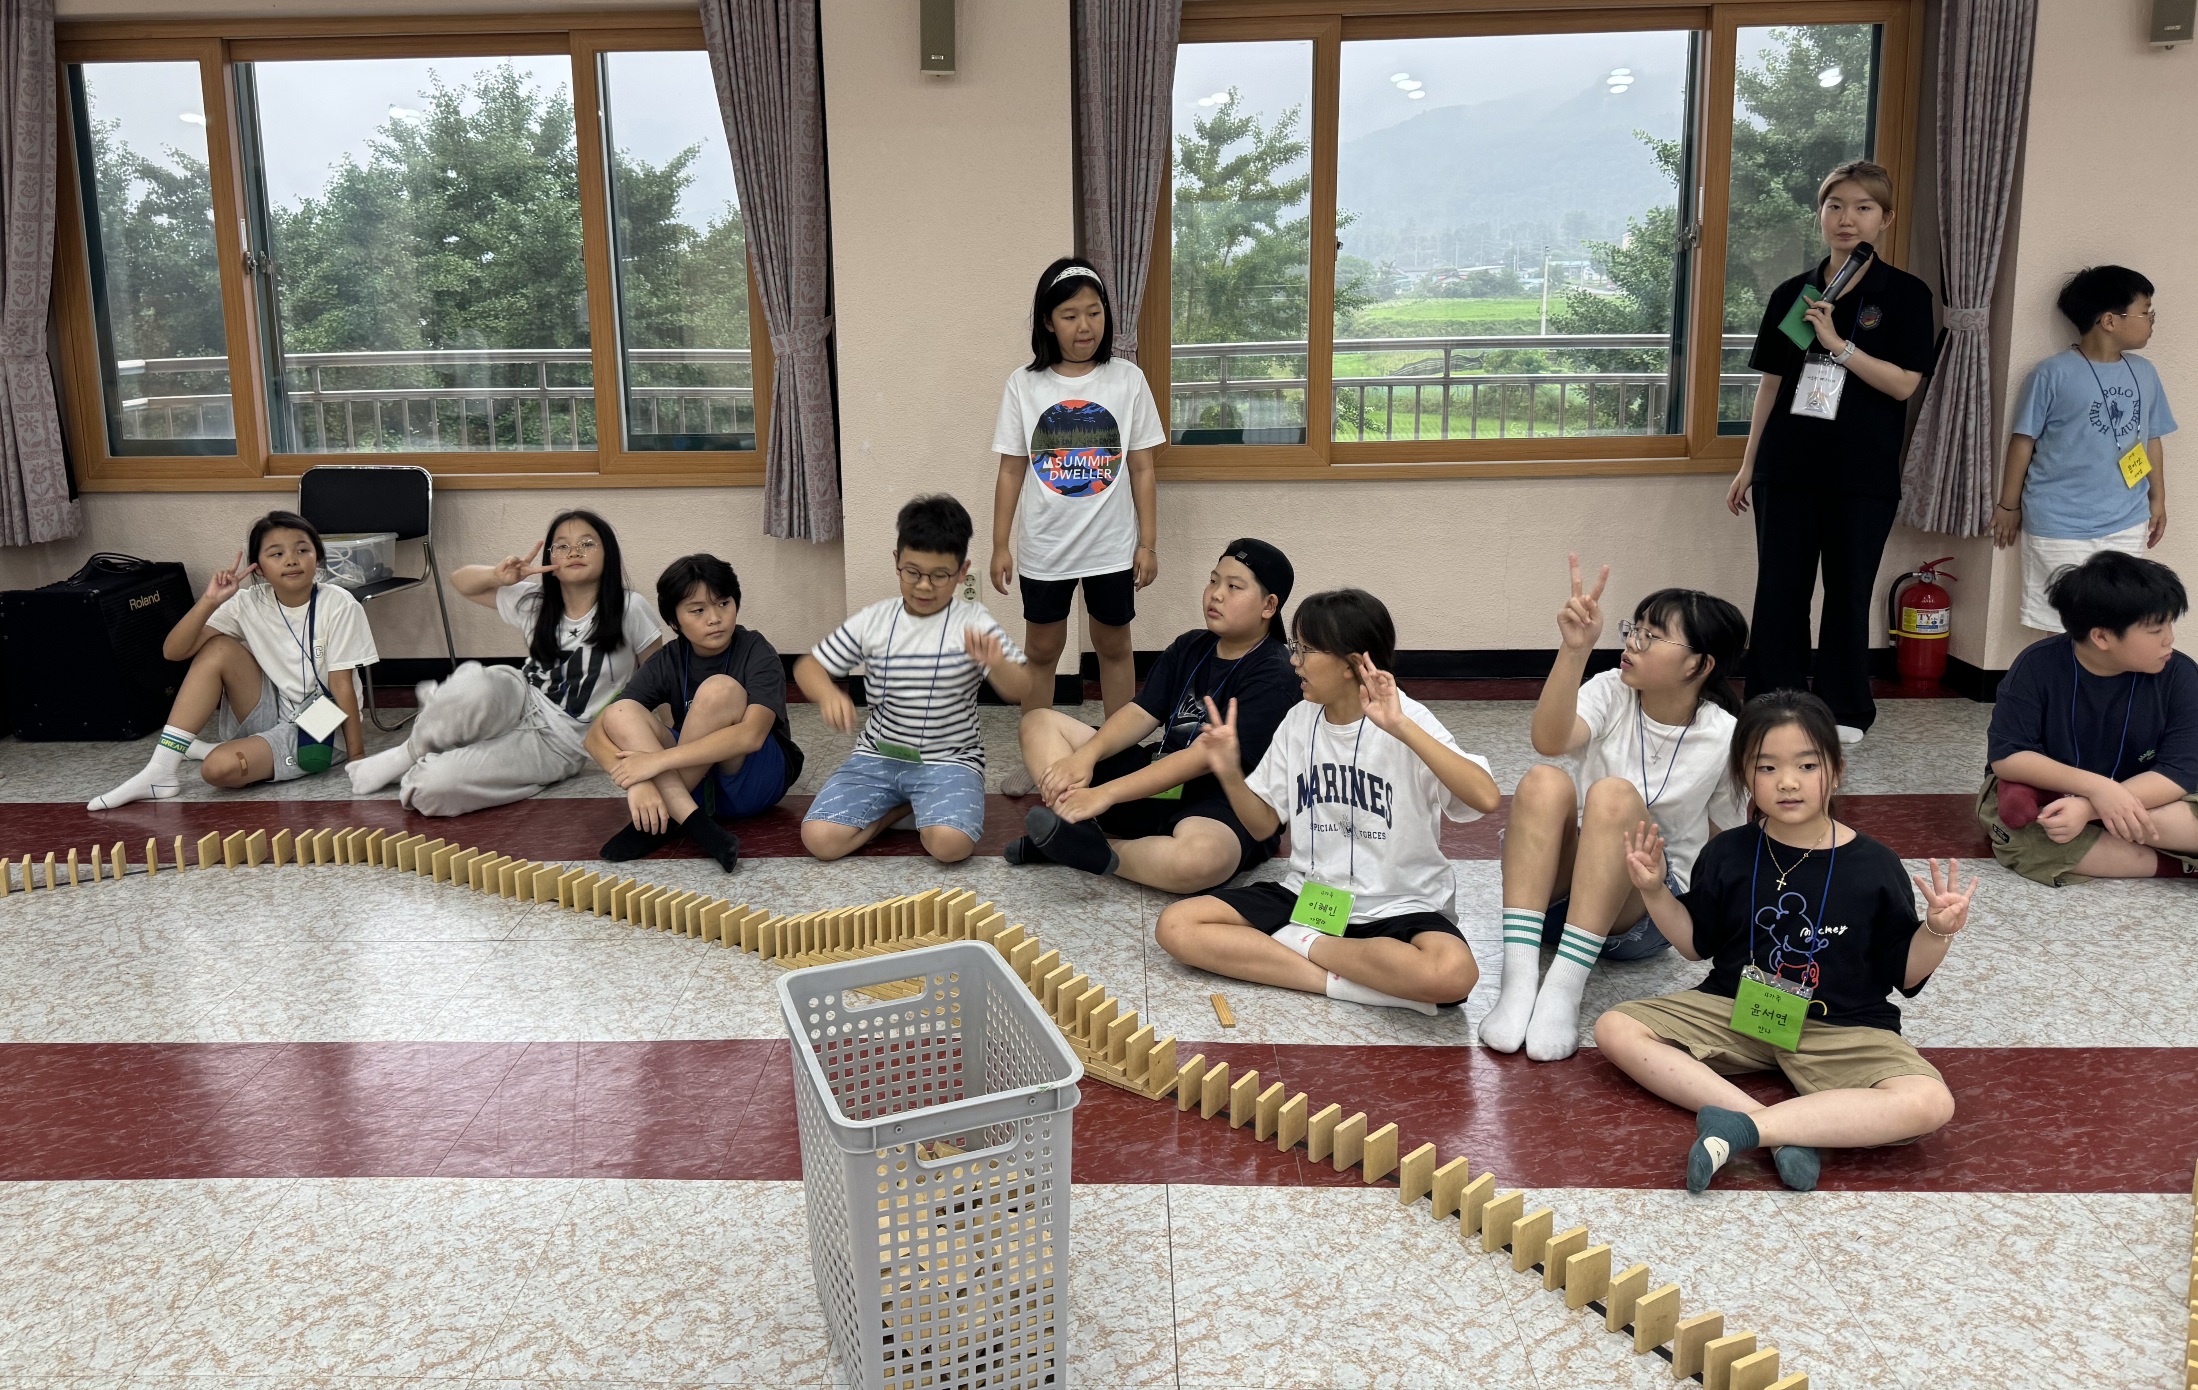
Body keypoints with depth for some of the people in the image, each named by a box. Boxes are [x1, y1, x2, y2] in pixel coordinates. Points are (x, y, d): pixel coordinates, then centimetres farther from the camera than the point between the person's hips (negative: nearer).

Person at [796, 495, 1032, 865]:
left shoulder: (972, 622, -7)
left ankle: (924, 806, 5)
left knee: (951, 844, -31)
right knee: (820, 839, -18)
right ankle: (901, 805, 7)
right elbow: (808, 667, 5)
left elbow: (1020, 692, -16)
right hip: (879, 756, 3)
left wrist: (996, 663, -39)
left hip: (948, 759, -3)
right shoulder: (873, 621, 0)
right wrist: (829, 695, -19)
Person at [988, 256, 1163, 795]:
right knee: (1041, 650, 11)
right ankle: (1034, 759, 24)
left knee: (1113, 647, 12)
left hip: (1111, 547, 0)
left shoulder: (1127, 380, -4)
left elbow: (1142, 469, 0)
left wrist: (1148, 543, -3)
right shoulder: (1024, 385, -3)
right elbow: (1011, 471, 0)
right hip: (1044, 548, 0)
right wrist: (1000, 546, -2)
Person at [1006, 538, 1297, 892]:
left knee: (1201, 858, -45)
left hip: (1223, 809, -8)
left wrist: (1107, 793, -27)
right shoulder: (1190, 647, 11)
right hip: (1159, 783, 8)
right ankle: (1080, 832, -20)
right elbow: (1141, 714, 4)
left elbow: (1205, 757, -22)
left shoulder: (1273, 676, -14)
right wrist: (1084, 755, -18)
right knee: (1040, 722, 3)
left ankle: (1093, 852, -17)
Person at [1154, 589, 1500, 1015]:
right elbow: (1264, 824, 10)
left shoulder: (1406, 720, -13)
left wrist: (1401, 727, -35)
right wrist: (1230, 774, -10)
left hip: (1399, 908, -4)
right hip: (1308, 897, 5)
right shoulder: (1300, 721, 3)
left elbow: (1485, 798, -29)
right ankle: (1341, 981, -17)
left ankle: (1301, 944, -13)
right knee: (1176, 925, -14)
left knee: (1451, 974, -38)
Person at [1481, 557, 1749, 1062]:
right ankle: (1518, 978, -37)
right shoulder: (1611, 692, -6)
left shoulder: (1725, 739, -7)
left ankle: (1565, 987, -39)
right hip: (1557, 890, 2)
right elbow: (1549, 740, -27)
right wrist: (1574, 649, -38)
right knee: (1544, 781, -29)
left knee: (1614, 794, -31)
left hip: (1646, 912, -2)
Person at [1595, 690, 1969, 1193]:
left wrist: (1938, 930, -19)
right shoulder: (1727, 855, -2)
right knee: (1615, 1029, -17)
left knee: (1931, 1104, -30)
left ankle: (1742, 1129, -30)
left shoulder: (1873, 866, -7)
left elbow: (1906, 974, 0)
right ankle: (1784, 1130, -25)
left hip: (1841, 1029, -2)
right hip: (1734, 1010, 2)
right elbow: (1697, 944, 10)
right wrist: (1654, 890, -4)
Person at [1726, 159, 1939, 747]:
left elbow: (1904, 384, -11)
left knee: (1848, 593, 6)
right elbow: (1770, 383, 10)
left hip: (1863, 475, -3)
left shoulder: (1905, 295, -2)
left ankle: (1845, 711, 20)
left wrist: (1836, 342, -19)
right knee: (1779, 591, 5)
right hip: (1787, 467, 3)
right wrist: (1747, 466, 9)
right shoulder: (1792, 294, 7)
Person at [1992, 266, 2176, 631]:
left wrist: (2157, 499, 15)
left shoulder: (2144, 374, 6)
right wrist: (2009, 505, -3)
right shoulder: (2053, 374, -10)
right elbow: (2024, 440, -6)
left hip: (2127, 524, 5)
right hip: (2059, 526, -5)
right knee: (2061, 627, 3)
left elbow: (2151, 439, 15)